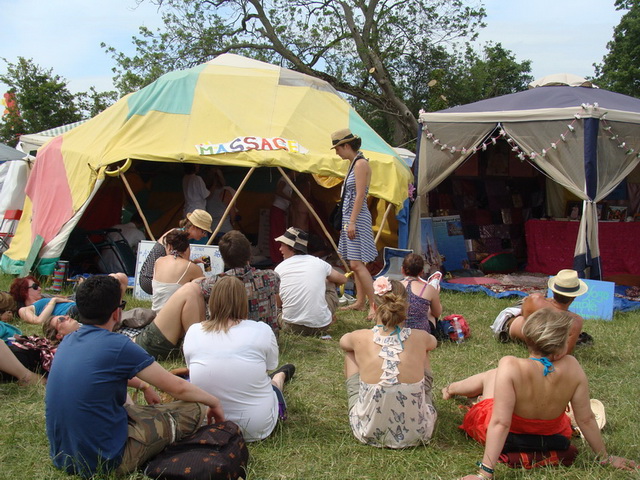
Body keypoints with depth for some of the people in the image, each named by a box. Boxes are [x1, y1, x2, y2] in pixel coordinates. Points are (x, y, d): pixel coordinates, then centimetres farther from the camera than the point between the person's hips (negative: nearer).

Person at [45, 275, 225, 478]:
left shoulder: (67, 342, 4)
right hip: (106, 462, -8)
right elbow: (177, 388, -8)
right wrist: (214, 402, 10)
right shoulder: (117, 346, -18)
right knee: (195, 410, 1)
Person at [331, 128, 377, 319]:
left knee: (357, 264, -14)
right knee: (356, 264, 11)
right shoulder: (353, 163, 17)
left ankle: (374, 305, -13)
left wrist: (352, 221, -20)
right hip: (350, 218, 10)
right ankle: (360, 302, 15)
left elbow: (360, 195, -18)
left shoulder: (361, 163, -12)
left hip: (358, 218, -10)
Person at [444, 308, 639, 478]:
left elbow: (500, 423, -34)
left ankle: (451, 389, 53)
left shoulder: (510, 366, -34)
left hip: (507, 438, -3)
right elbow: (586, 419, -14)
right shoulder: (571, 367, -23)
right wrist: (605, 457, 1)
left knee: (491, 375, 23)